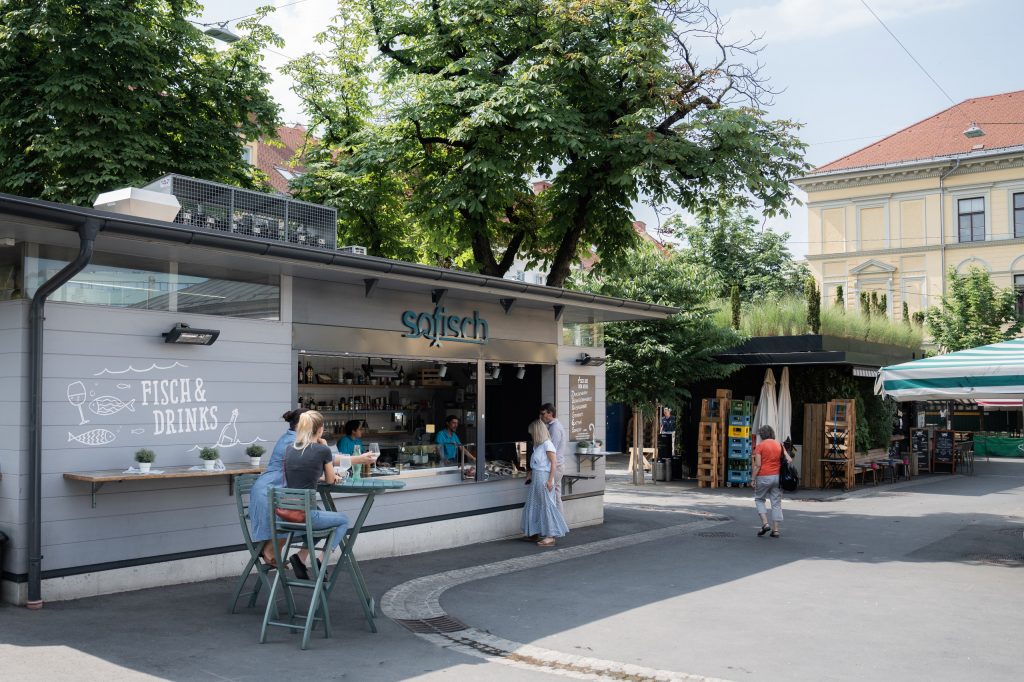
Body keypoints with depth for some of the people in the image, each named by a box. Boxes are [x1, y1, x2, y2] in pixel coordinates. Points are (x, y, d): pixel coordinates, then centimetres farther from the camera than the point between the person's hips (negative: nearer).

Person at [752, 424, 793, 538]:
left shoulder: (760, 446, -6)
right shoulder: (779, 445, 7)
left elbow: (757, 465, -11)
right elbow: (789, 460, 0)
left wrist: (753, 479, -6)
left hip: (764, 477, -4)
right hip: (777, 477, 4)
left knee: (759, 499, 13)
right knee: (776, 502, 8)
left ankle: (765, 523, -2)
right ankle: (775, 530, 6)